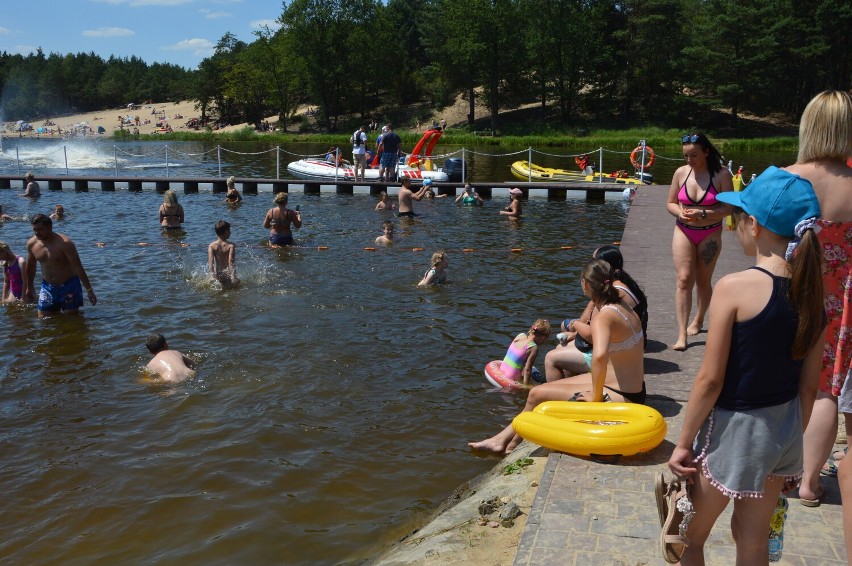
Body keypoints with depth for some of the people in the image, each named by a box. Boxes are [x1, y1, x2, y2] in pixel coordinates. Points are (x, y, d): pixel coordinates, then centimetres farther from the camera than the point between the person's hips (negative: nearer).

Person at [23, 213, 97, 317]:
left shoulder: (64, 243, -20)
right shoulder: (31, 244, -3)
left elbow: (78, 267, -20)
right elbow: (31, 266, 14)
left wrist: (89, 290, -21)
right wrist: (29, 288, 23)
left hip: (69, 285, -5)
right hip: (47, 286, 5)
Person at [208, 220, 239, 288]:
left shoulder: (211, 246, 3)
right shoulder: (231, 246, -5)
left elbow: (211, 260, -10)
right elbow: (231, 261, -16)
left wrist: (212, 274, -18)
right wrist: (233, 276, -22)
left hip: (218, 275, 3)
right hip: (228, 274, -3)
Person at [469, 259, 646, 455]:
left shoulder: (603, 317, -24)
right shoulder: (623, 307, 4)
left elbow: (600, 355, -42)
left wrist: (595, 396, -29)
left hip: (621, 397, -9)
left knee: (537, 394, -1)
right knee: (546, 388, 16)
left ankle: (510, 444, 22)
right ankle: (503, 440, 25)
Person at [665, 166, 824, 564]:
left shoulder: (734, 288, -22)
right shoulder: (813, 294, -3)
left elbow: (710, 380, -19)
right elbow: (809, 386, 4)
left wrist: (684, 442, -8)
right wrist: (792, 441, 17)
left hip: (735, 428, -6)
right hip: (784, 428, 6)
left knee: (690, 534, 15)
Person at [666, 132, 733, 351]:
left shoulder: (721, 175, -9)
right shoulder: (681, 172, 0)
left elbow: (728, 208, -10)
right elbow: (670, 203, 8)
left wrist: (703, 214, -23)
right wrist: (680, 213, -14)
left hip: (710, 235, -1)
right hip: (683, 232, 2)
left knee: (703, 281, 11)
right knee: (684, 279, -9)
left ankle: (698, 320, 36)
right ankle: (682, 334, -10)